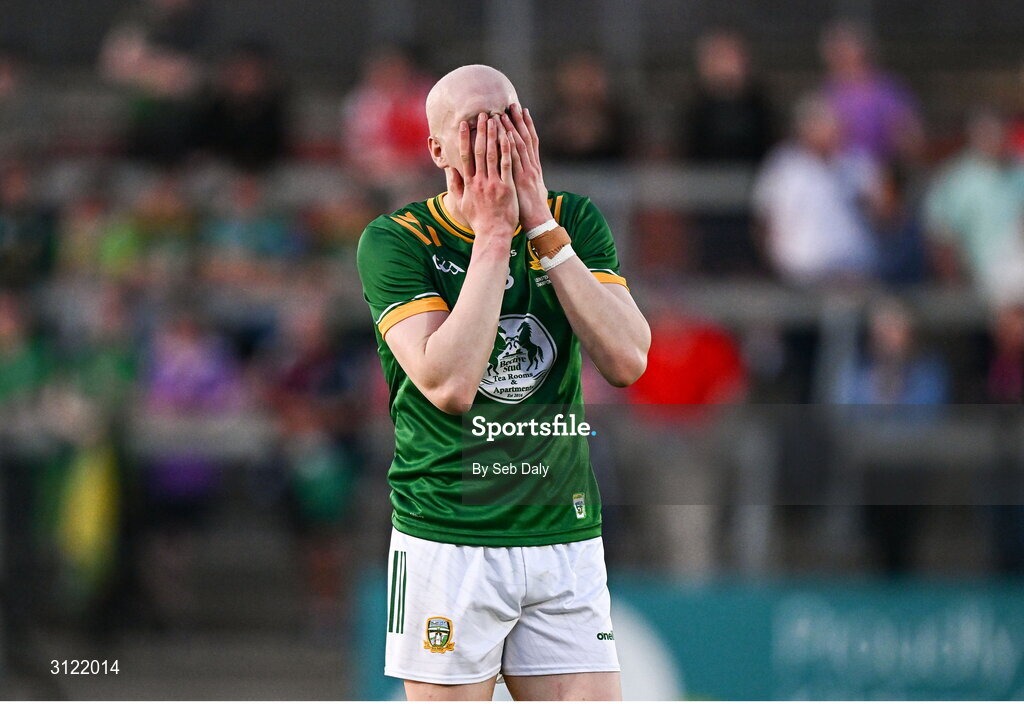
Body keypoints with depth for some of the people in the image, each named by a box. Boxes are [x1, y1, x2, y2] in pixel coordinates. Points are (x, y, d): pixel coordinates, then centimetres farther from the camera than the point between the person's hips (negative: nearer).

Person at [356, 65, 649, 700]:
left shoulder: (575, 222, 7)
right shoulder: (395, 240, -4)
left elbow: (627, 361, -8)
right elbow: (449, 384, -19)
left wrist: (541, 225, -11)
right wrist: (493, 234, -14)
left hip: (567, 539, 3)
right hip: (447, 543, -3)